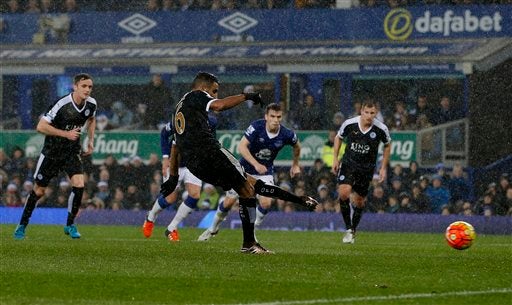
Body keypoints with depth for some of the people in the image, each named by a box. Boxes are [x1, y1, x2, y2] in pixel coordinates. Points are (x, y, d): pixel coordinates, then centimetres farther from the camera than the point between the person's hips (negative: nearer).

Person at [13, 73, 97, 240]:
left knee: (79, 184, -17)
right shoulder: (62, 105, -24)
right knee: (39, 190, 6)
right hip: (52, 151, -3)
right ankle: (22, 225, 24)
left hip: (72, 151, 4)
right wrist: (66, 134, -25)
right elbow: (41, 126, -25)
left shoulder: (91, 104, -6)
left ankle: (70, 224, 1)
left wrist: (90, 140, 7)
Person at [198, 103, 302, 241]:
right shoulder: (256, 127, -26)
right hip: (245, 168, -1)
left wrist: (295, 165, 17)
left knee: (266, 203, -20)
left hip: (265, 172, 1)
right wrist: (256, 164, -43)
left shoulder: (286, 134, -17)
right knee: (229, 201, 0)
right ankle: (213, 228, 27)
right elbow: (241, 146, -34)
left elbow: (297, 145, 6)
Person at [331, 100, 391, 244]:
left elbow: (387, 145, 6)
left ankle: (353, 231, 30)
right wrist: (335, 159, 5)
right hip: (348, 163, -1)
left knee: (359, 201, 8)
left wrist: (383, 168, 5)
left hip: (367, 167, 1)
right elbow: (338, 137, 7)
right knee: (343, 192, -22)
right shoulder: (349, 124, -14)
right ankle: (348, 228, -9)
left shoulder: (381, 129, -13)